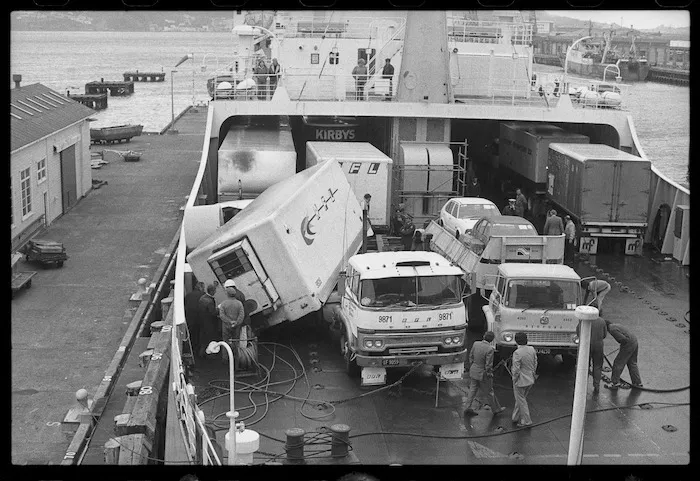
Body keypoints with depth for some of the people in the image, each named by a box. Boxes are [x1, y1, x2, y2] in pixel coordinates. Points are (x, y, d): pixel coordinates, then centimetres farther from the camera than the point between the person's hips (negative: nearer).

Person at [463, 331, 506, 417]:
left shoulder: (475, 344, -7)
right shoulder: (490, 349, -26)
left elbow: (471, 357, 5)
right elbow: (488, 365, -22)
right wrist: (489, 375, -8)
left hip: (473, 371, 5)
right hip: (483, 374, -5)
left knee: (473, 390, 19)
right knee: (489, 392, 13)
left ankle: (468, 408, 20)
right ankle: (496, 409, 31)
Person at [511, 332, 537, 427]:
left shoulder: (517, 353, -24)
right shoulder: (532, 349, -3)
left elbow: (516, 370, -21)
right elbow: (535, 363, 7)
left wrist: (514, 380, -6)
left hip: (521, 381, -7)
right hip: (530, 380, 7)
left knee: (521, 401, 9)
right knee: (521, 399, 22)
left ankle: (526, 421, 15)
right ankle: (516, 417, 34)